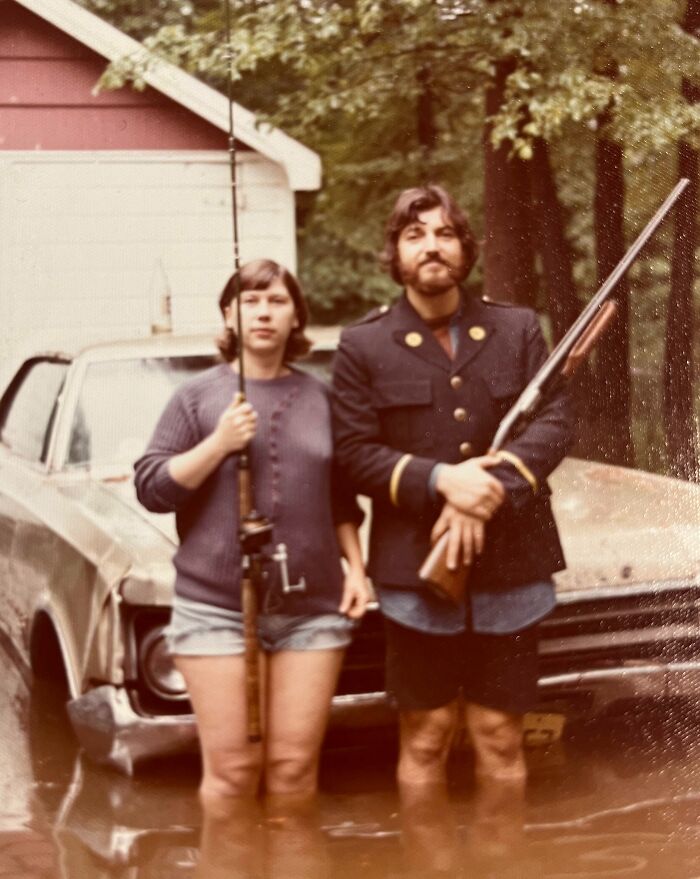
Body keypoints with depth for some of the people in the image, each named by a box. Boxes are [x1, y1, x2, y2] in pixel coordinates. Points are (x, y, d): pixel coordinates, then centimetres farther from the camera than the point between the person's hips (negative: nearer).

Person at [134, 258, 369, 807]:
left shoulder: (320, 397, 13)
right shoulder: (199, 396, 5)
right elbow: (151, 487, -1)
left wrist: (356, 566, 9)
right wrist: (218, 444, -12)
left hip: (313, 608, 2)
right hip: (217, 607, -2)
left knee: (295, 767, 0)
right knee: (232, 769, -3)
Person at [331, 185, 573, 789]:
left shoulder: (518, 330, 7)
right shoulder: (364, 345, 3)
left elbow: (554, 422, -3)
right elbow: (354, 451, -4)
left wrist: (489, 491, -18)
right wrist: (440, 480, -19)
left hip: (511, 566, 1)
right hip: (416, 568, -1)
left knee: (501, 737, 9)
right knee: (425, 738, 6)